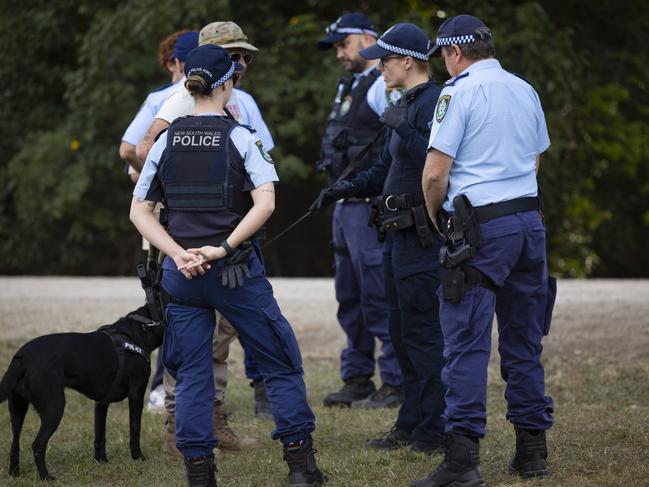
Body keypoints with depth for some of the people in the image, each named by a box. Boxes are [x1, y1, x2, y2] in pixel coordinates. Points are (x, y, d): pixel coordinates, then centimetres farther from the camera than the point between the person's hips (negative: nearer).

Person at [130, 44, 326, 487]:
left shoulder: (166, 141, 5)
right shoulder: (241, 138, -6)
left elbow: (139, 211, 2)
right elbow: (265, 204, -18)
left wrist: (179, 253, -6)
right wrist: (223, 248, -15)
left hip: (182, 273, 3)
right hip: (236, 269, -3)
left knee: (191, 374, 9)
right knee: (281, 363, 9)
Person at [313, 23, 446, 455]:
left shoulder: (433, 102, -13)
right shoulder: (405, 105, 19)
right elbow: (385, 171, 24)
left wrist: (402, 128, -25)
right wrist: (346, 188, 10)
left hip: (422, 235, -11)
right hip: (399, 234, 11)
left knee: (422, 332, -8)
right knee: (402, 334, 14)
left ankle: (432, 432, -4)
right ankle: (411, 427, 21)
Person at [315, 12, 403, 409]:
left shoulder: (384, 85, -10)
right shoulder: (350, 87, 20)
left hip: (373, 206, -10)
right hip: (347, 204, 10)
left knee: (380, 295, -10)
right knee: (351, 296, 13)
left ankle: (397, 382, -6)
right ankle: (357, 379, 20)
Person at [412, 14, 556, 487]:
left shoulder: (460, 92, -8)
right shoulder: (526, 91, 14)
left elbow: (435, 173, -12)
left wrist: (435, 217, 5)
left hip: (480, 230, -7)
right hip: (530, 219, 7)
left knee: (467, 345, -7)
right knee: (524, 343, 13)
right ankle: (532, 449, 17)